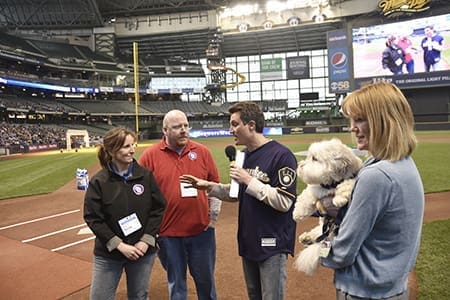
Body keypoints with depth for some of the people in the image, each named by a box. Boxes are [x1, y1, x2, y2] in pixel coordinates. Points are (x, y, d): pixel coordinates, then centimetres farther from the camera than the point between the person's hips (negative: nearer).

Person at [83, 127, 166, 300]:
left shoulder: (145, 175, -5)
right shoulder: (98, 181, -9)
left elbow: (158, 209, -2)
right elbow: (92, 218, -9)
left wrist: (146, 240, -10)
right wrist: (119, 245, -14)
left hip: (143, 252, 1)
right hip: (108, 254, -1)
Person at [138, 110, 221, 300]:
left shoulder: (202, 152, 0)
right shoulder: (150, 155, -6)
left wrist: (213, 217, 4)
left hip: (202, 231, 2)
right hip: (168, 234, -1)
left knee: (206, 279, 19)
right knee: (176, 283, 17)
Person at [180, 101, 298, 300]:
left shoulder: (281, 155, -17)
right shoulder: (244, 155, 7)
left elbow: (283, 202, -22)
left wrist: (249, 180, -21)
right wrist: (209, 187, 4)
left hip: (272, 245, -7)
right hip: (248, 241, 8)